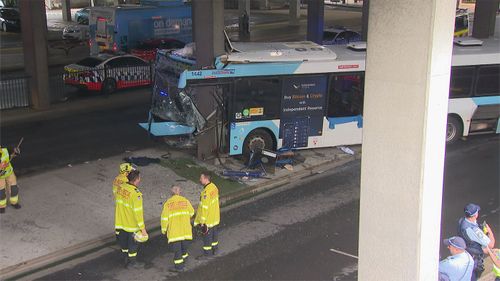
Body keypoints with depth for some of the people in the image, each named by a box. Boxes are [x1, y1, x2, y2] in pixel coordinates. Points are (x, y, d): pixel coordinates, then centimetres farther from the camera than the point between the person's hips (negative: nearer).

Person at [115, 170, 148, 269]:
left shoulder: (121, 187, -6)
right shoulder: (136, 194, -28)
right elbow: (138, 213, -25)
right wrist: (143, 228, -17)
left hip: (120, 223, 7)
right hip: (132, 225, -7)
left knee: (124, 242, 22)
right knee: (133, 243, 13)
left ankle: (126, 259, 39)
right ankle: (132, 262, 28)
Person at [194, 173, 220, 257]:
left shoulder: (206, 192, -29)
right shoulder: (214, 187, 0)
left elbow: (204, 207, -26)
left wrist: (202, 221, -20)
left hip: (208, 219, -9)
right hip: (215, 217, 9)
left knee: (207, 235, 5)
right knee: (214, 233, 22)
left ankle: (207, 252, 17)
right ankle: (214, 249, 36)